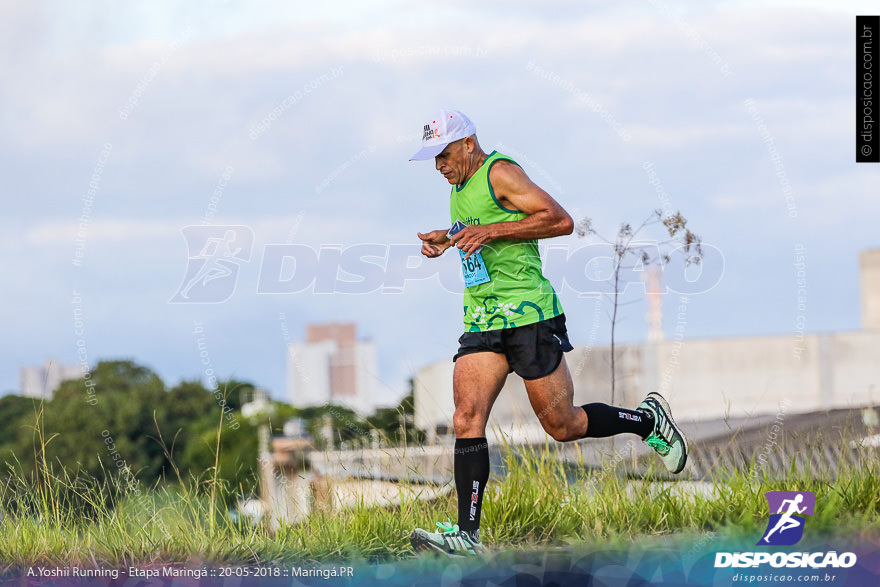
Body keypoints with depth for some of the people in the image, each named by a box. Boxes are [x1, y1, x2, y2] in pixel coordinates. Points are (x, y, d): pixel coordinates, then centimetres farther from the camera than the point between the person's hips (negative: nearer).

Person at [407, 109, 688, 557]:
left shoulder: (499, 172, -10)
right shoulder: (460, 185, 17)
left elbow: (561, 221, -18)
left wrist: (490, 231, -22)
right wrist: (446, 238, 15)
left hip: (528, 315, -7)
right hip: (482, 321, 8)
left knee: (563, 427, -2)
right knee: (467, 418, -10)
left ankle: (648, 420, 23)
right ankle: (467, 533, -14)